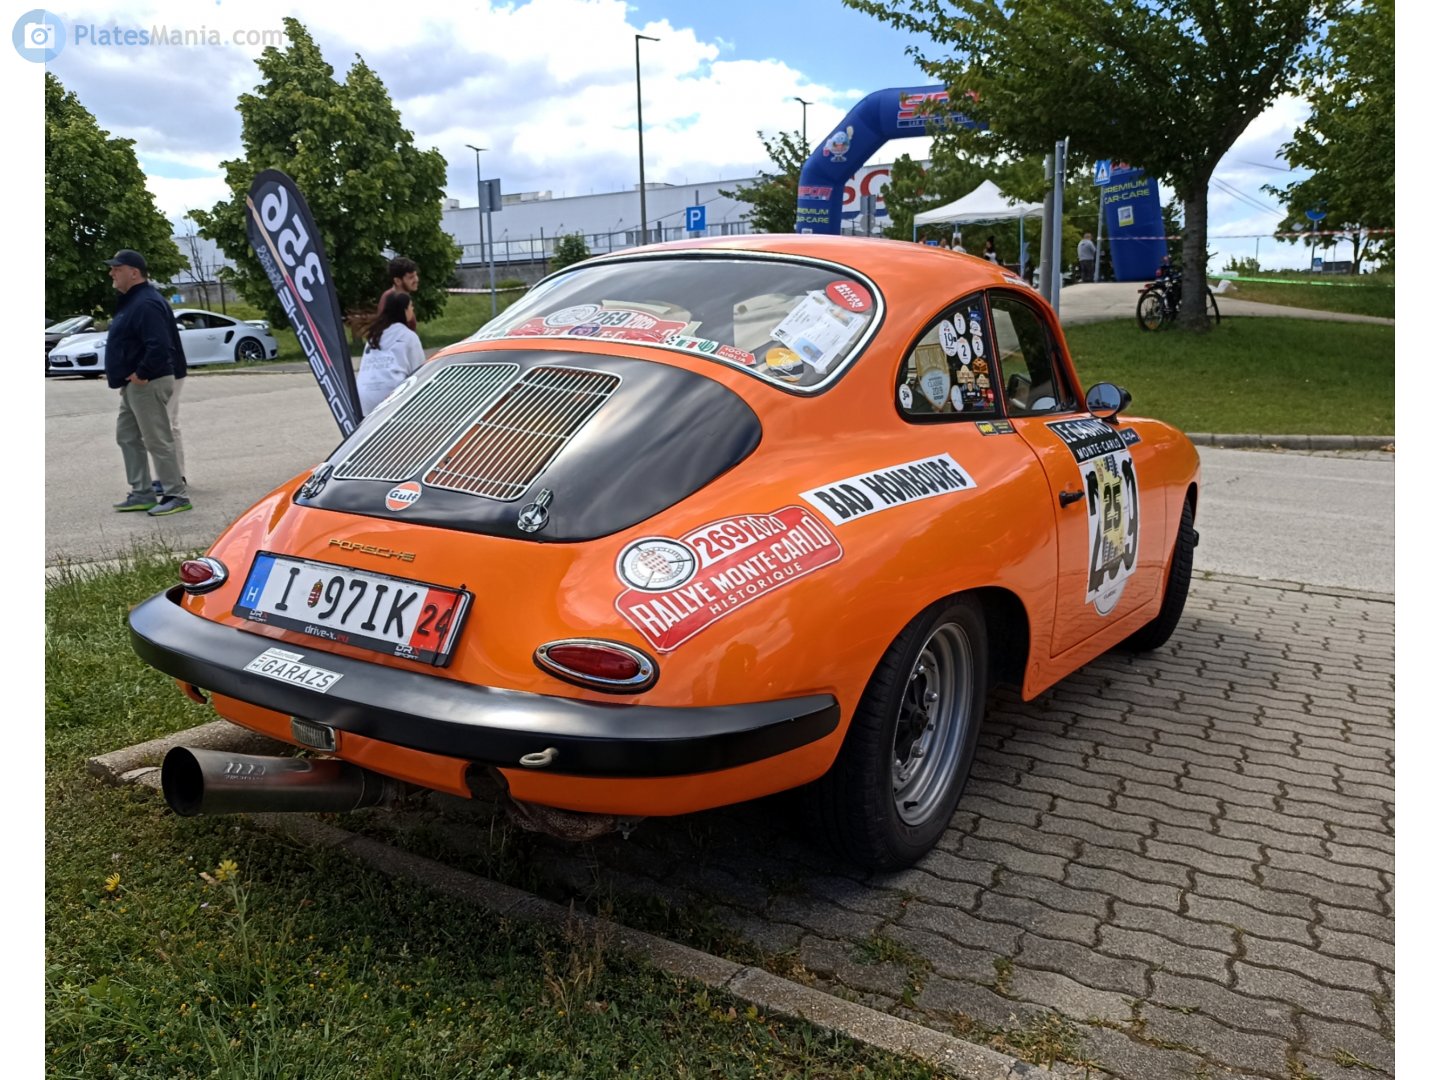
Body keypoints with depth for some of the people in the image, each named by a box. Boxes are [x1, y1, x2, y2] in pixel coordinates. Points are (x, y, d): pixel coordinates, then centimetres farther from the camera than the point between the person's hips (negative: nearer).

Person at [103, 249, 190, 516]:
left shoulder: (146, 304, -20)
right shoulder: (132, 301, 15)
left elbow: (159, 346, -30)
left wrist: (142, 374, -22)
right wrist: (122, 374, 15)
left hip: (146, 384, -11)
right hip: (133, 385, 11)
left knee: (157, 441, -7)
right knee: (127, 437, 16)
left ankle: (176, 495, 0)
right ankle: (142, 494, 22)